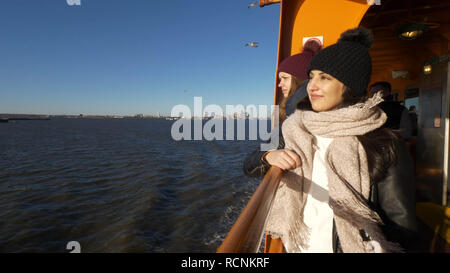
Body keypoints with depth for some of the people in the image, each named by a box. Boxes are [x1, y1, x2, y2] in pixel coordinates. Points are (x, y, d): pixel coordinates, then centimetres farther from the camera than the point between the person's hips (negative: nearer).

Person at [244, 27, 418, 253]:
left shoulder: (386, 147, -17)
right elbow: (248, 167, -4)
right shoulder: (297, 131, -7)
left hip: (348, 247, -3)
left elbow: (403, 229, -11)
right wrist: (269, 156, -22)